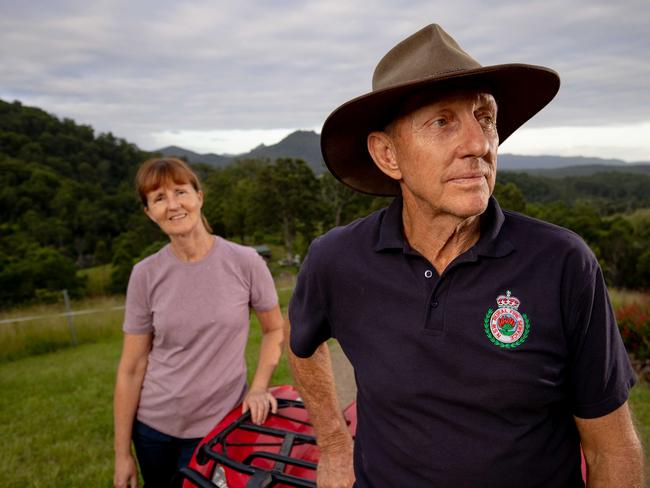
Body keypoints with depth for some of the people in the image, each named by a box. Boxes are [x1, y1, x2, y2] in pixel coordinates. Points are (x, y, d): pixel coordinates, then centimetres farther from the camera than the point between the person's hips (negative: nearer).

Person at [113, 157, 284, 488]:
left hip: (218, 424, -1)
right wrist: (122, 451, -1)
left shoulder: (244, 262, -13)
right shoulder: (146, 275, -10)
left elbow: (275, 329, 1)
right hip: (153, 424, 2)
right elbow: (131, 368, -4)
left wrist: (259, 387, -11)